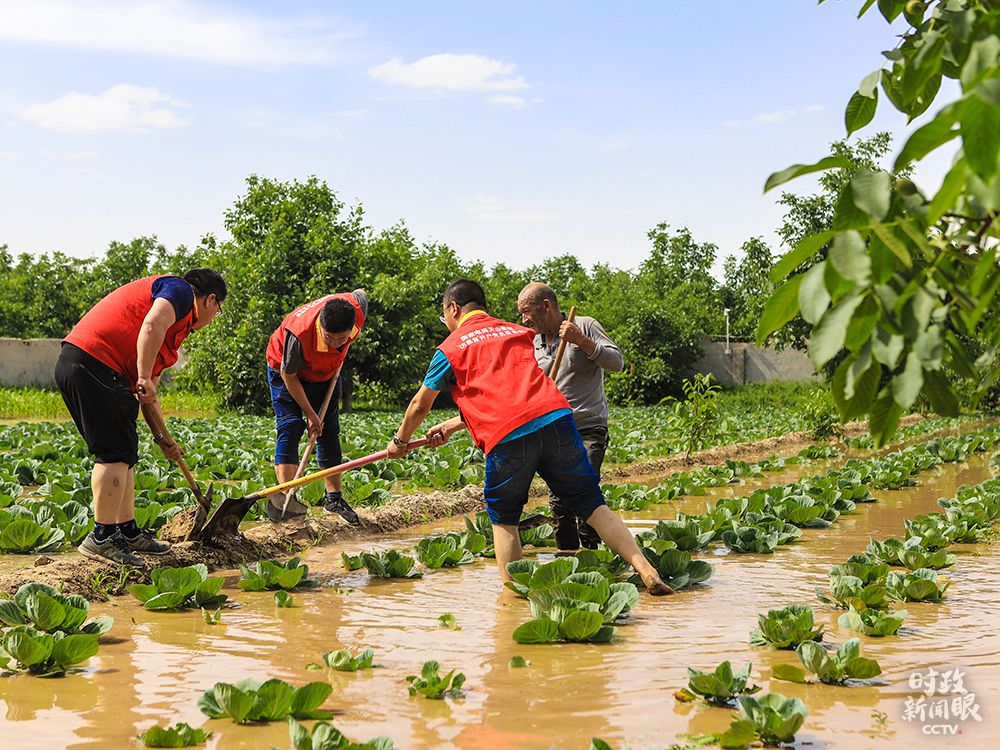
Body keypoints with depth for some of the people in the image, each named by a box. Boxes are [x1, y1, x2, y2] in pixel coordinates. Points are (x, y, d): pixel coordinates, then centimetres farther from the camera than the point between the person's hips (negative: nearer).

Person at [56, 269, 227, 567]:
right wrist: (144, 377, -21)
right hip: (95, 363, -10)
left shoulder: (178, 326, 30)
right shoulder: (181, 291, 3)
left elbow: (149, 391, 30)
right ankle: (101, 537, -6)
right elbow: (152, 325, -20)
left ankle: (128, 532, 22)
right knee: (116, 452, -8)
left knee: (125, 453, 15)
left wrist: (162, 438, 27)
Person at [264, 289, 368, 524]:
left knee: (329, 431, 6)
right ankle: (284, 496, -26)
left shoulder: (357, 309, -31)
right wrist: (311, 414, -21)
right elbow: (289, 376, -27)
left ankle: (333, 496, 15)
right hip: (287, 371, -5)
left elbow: (361, 294, -3)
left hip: (326, 371, 5)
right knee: (290, 427, -19)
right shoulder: (298, 333, -43)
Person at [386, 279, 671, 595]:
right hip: (556, 416, 4)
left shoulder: (451, 348, 16)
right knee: (592, 504, 8)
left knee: (503, 517, 18)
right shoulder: (520, 334, 29)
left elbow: (420, 406, 25)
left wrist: (400, 441, 44)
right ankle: (647, 571, -4)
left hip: (506, 437, -3)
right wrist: (452, 426, 46)